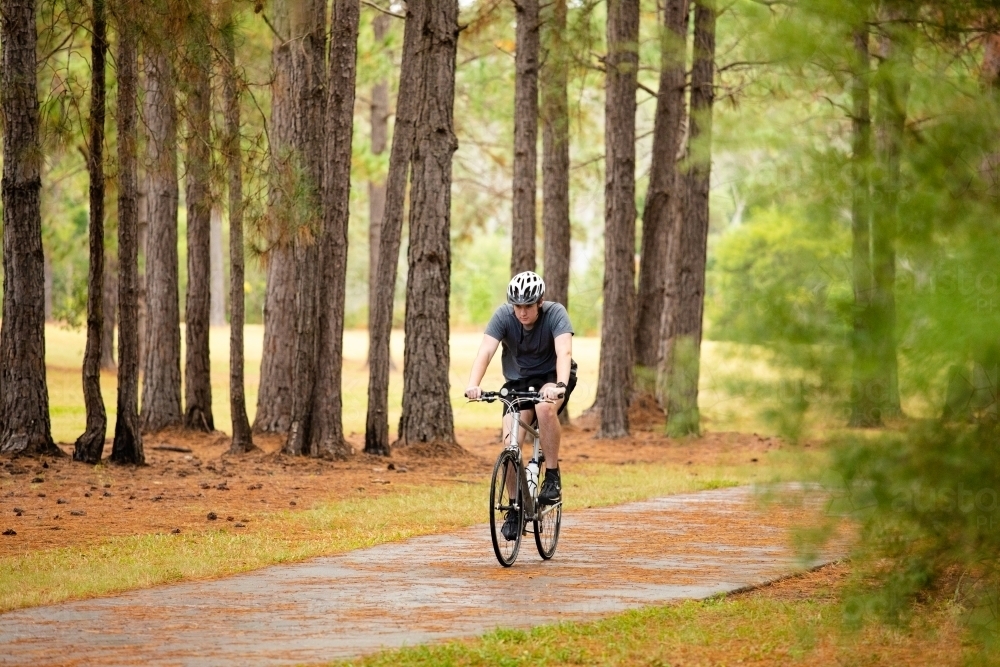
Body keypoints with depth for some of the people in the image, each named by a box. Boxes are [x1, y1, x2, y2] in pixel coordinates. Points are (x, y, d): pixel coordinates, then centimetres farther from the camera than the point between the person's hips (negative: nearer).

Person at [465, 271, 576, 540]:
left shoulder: (555, 314, -23)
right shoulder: (503, 316, -18)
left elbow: (564, 352, -37)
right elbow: (485, 351, -29)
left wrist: (560, 386, -56)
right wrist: (473, 385, -47)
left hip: (552, 377, -2)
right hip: (518, 381, 2)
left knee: (544, 406, -37)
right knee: (510, 442, -15)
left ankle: (552, 477, -22)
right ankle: (515, 508, 3)